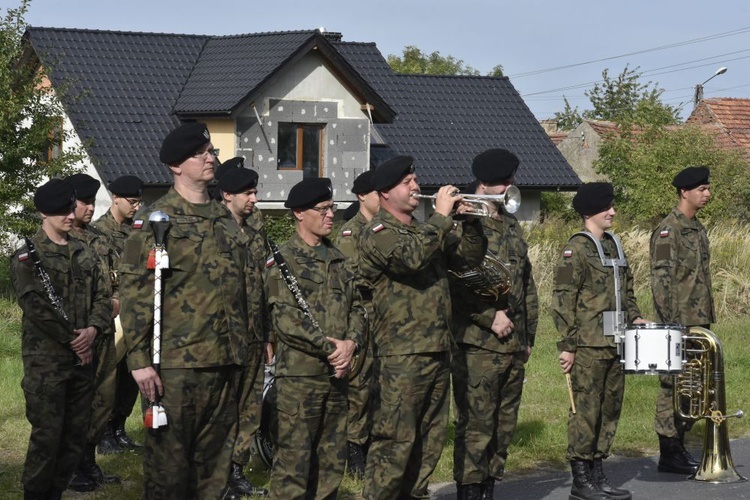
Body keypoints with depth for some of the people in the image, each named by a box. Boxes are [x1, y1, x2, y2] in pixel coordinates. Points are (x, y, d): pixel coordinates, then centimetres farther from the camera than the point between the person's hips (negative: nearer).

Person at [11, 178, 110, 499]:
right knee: (47, 436, -6)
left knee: (77, 434, 9)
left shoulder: (84, 254, 13)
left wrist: (93, 329, -9)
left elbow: (102, 298, 10)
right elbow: (36, 307, -15)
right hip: (46, 361, -6)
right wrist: (72, 340, -14)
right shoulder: (27, 257, -6)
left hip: (83, 358, 6)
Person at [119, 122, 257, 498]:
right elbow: (135, 292, -10)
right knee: (168, 457, -1)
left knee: (216, 455, 11)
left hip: (225, 361, 6)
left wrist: (246, 341, 17)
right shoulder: (157, 220, -5)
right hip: (177, 362, -6)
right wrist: (139, 359, -16)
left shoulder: (225, 220, 15)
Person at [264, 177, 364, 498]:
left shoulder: (338, 258, 16)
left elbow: (355, 306, 12)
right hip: (298, 375, -7)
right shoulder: (282, 261, -6)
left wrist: (351, 342, -8)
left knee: (332, 459, 12)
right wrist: (329, 347, -17)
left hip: (337, 373, 7)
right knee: (293, 460, -4)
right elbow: (285, 319, -15)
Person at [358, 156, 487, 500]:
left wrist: (471, 221, 0)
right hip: (401, 355, -8)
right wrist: (441, 216, -18)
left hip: (438, 351, 8)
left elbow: (470, 257, 17)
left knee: (431, 436, 12)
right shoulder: (379, 233, -6)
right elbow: (411, 257, -25)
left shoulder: (426, 231, 21)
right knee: (395, 439, -8)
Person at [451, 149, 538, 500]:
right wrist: (491, 316, -18)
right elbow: (456, 282, -17)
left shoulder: (511, 226, 17)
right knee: (475, 426, -5)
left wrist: (529, 335, 19)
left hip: (514, 347, 8)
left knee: (505, 426, 12)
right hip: (477, 345, -8)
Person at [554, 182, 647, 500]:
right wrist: (567, 346, -16)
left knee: (610, 410, 11)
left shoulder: (614, 245, 15)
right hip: (588, 346, -8)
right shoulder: (576, 250, -9)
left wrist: (634, 317, 9)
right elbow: (563, 300, -13)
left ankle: (597, 473, 20)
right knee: (586, 411, -3)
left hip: (614, 344, 8)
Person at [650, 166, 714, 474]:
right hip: (678, 323, -9)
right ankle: (669, 453, 1)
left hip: (698, 323, 9)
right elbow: (661, 279, -16)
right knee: (673, 386, -4)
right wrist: (670, 322, -19)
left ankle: (678, 447, 19)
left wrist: (707, 318, 18)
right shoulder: (668, 230, -12)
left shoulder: (697, 229, 15)